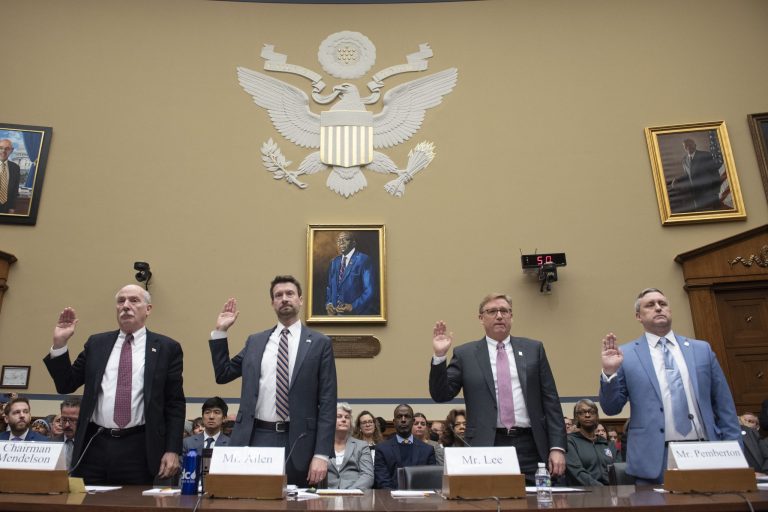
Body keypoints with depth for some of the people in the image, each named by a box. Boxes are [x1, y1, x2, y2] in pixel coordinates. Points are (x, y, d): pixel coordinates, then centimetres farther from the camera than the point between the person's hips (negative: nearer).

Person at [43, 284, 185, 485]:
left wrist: (172, 450, -7)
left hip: (138, 448, -2)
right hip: (94, 445, 3)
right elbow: (66, 385, 12)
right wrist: (60, 344, 1)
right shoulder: (96, 343, 11)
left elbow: (175, 403, -1)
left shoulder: (166, 348, 1)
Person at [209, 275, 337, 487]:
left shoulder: (320, 343, -1)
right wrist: (220, 331, 8)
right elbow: (223, 374, 16)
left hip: (297, 441, -2)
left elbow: (327, 403, -4)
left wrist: (321, 454, -10)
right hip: (255, 437, 3)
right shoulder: (255, 341, 11)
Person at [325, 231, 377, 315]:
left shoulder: (364, 260, -9)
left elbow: (370, 290, -13)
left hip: (357, 313, -5)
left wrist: (353, 307, -20)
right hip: (336, 312, 5)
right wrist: (328, 303, -1)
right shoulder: (334, 262, 12)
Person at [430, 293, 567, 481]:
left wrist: (557, 447, -1)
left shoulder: (533, 349, 9)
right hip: (486, 447, -1)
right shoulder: (465, 354, 4)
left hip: (529, 447, 2)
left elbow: (550, 400, 6)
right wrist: (439, 356, -12)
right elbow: (441, 395, 0)